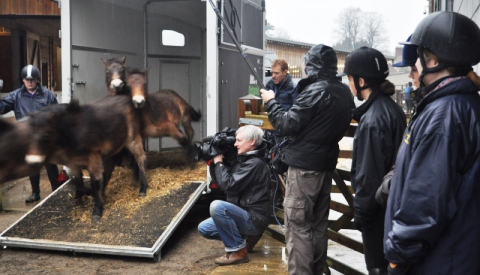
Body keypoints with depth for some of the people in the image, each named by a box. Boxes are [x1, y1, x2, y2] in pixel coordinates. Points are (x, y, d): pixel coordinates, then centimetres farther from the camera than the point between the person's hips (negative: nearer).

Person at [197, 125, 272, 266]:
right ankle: (245, 237, 14)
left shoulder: (255, 164, -18)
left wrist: (219, 162, -12)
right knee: (203, 228, 8)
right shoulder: (242, 159, 12)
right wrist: (213, 163, 2)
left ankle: (238, 250, -18)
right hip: (243, 214, 10)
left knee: (217, 206, -31)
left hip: (254, 218, -10)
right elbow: (219, 181, 15)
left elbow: (229, 185, -25)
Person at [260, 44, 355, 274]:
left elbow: (287, 125, -16)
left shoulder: (315, 91, -17)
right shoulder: (345, 92, 8)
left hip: (304, 166, -8)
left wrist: (270, 101, -3)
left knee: (298, 226, -3)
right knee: (319, 223, 16)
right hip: (326, 165, 9)